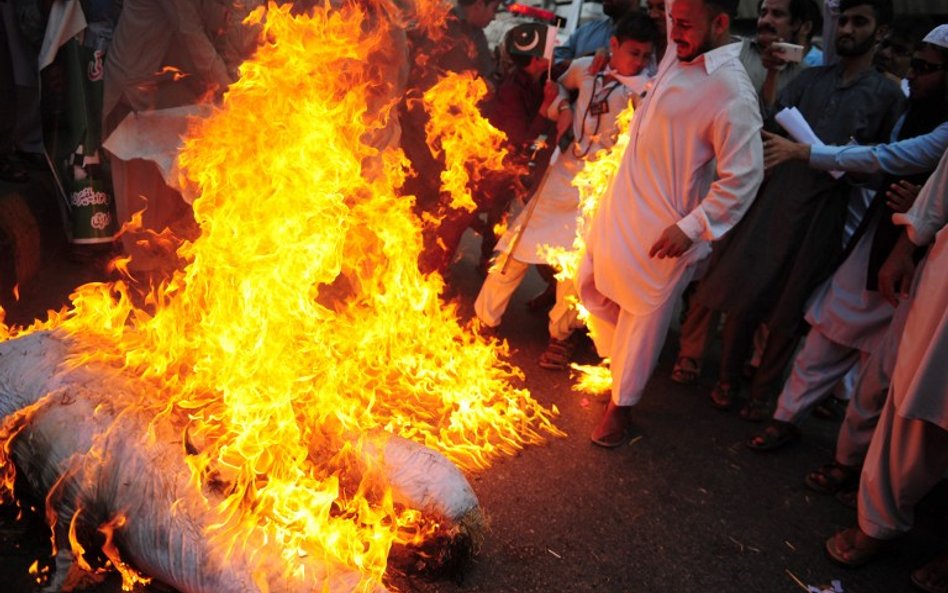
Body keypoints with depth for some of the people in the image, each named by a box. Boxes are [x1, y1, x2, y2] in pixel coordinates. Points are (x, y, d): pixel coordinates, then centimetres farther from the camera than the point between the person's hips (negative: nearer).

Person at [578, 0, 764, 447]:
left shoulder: (733, 92, -22)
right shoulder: (677, 56, 0)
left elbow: (743, 176, -22)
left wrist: (691, 227, -24)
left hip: (662, 224, -8)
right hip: (622, 201, 8)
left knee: (644, 316, 7)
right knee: (592, 285, 18)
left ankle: (620, 405, 26)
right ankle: (619, 360, 42)